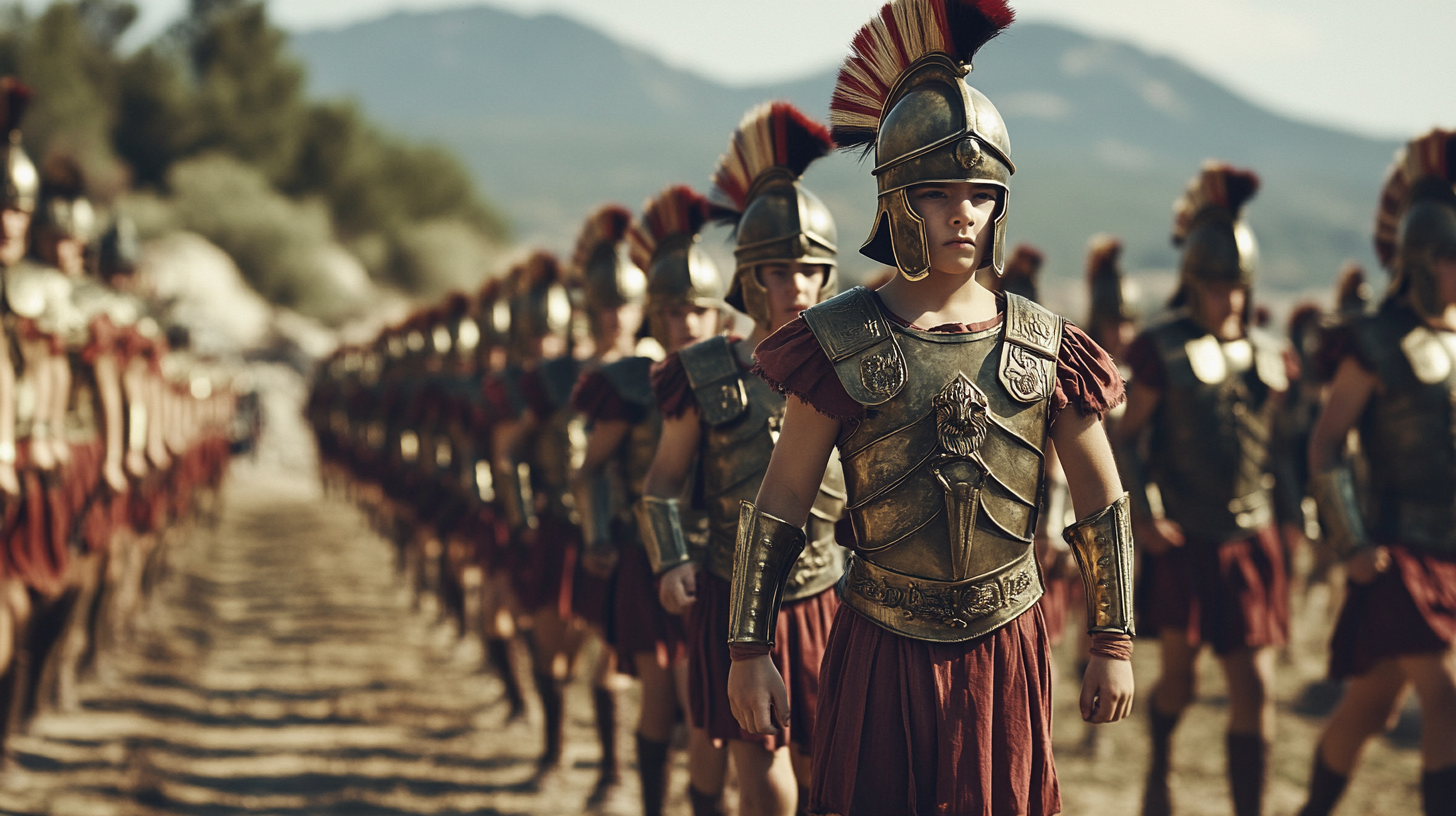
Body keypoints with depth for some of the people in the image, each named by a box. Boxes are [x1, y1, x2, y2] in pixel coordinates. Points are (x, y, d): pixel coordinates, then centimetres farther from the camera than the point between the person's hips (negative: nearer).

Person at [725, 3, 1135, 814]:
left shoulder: (1046, 349, -1)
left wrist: (1115, 645, 6)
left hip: (1007, 646, 2)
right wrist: (749, 650, -4)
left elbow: (1104, 504, 7)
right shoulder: (843, 344, -6)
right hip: (883, 649, -1)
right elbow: (779, 504, -3)